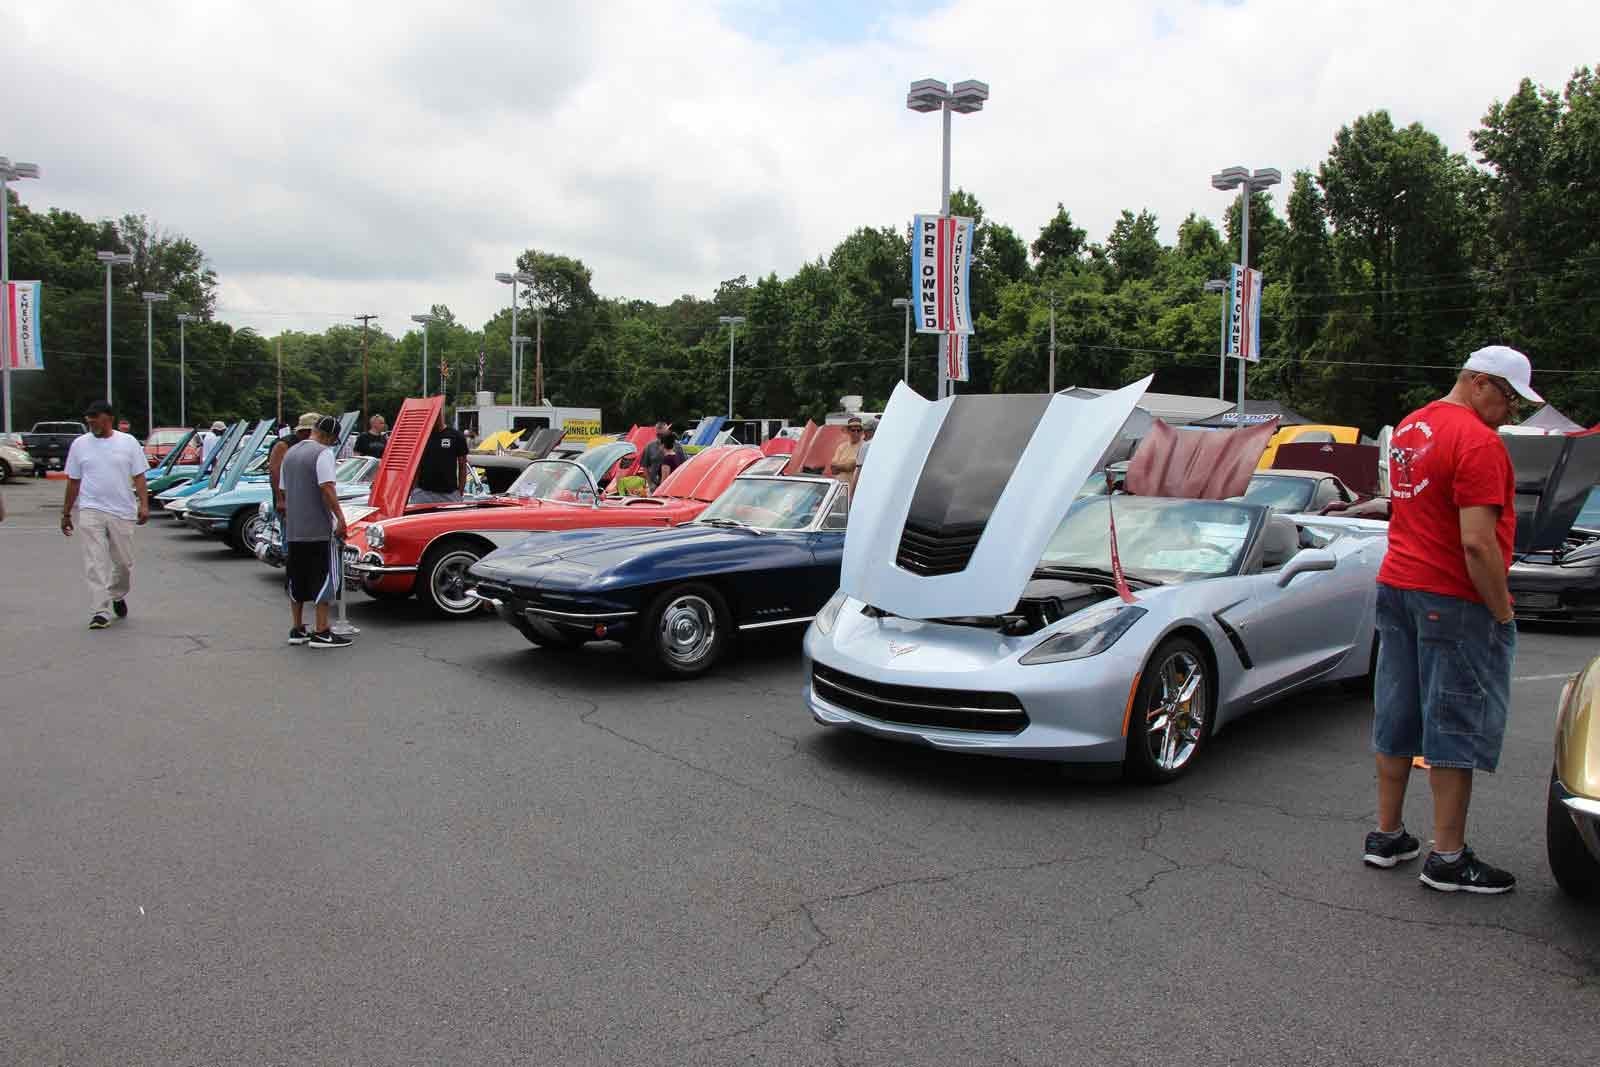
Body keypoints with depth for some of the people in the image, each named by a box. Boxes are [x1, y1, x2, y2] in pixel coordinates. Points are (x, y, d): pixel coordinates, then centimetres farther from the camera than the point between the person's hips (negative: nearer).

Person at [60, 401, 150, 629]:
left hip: (122, 512, 0)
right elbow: (73, 481, 11)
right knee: (95, 563, -7)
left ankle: (118, 596, 36)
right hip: (90, 511, 0)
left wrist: (144, 504, -11)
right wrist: (66, 513, 10)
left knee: (124, 562, 9)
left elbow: (138, 476, 2)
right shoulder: (80, 444, 6)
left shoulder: (128, 443, 3)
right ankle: (100, 612, -6)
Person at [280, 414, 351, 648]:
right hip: (319, 529, -8)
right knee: (325, 577, -2)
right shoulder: (323, 453, -11)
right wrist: (340, 517, -19)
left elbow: (284, 491, 18)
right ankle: (321, 633, -3)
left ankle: (297, 630, 18)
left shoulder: (290, 453, 15)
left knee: (296, 580, 13)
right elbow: (327, 489, -20)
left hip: (293, 529, 8)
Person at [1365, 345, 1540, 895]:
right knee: (1459, 726, 1)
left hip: (1395, 587, 9)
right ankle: (1447, 858, 8)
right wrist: (1502, 610, -12)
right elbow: (1477, 543, -22)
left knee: (1396, 719, 14)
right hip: (1454, 601, -9)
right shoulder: (1478, 441, -16)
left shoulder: (1408, 428, 12)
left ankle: (1387, 835, 23)